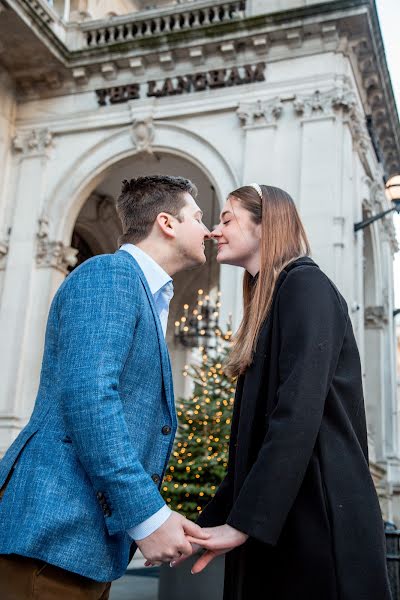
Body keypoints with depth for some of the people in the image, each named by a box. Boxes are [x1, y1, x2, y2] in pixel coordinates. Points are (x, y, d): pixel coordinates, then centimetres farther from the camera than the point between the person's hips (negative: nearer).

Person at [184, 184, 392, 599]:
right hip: (280, 519, 8)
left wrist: (242, 522, -22)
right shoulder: (267, 301, 17)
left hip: (318, 516, -8)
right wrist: (215, 516, 13)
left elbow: (299, 413, -20)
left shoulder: (305, 285, -8)